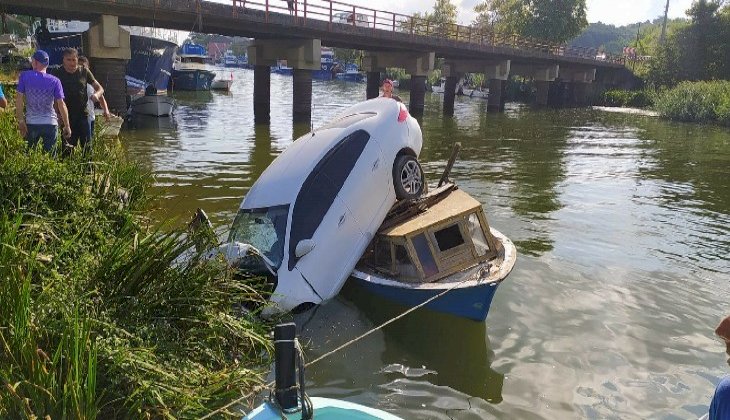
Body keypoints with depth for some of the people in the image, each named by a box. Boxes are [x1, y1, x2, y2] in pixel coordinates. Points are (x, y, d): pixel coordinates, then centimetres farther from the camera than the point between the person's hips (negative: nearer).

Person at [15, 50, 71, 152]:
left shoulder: (24, 76, -1)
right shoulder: (55, 81, -3)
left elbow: (19, 99, -5)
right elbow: (61, 104, -6)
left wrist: (20, 120, -1)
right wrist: (67, 126, -1)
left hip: (31, 123, 1)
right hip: (50, 123, 0)